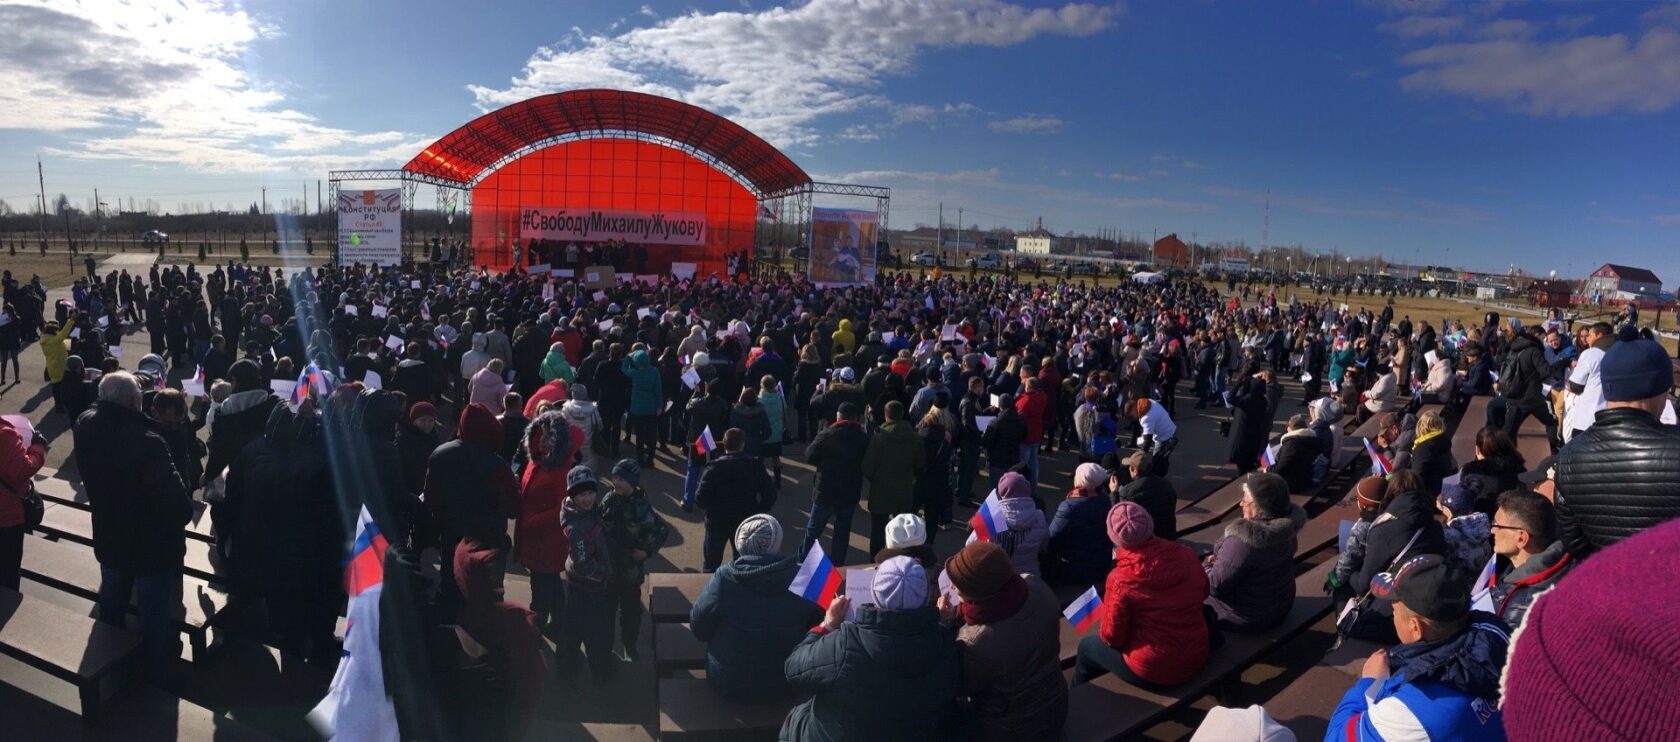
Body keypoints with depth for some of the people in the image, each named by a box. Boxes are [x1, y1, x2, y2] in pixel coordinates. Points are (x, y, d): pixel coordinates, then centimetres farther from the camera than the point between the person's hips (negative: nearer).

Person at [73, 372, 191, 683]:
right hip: (153, 544, -6)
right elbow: (176, 499, -26)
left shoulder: (86, 426, -15)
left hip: (109, 539, 7)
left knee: (111, 605, 29)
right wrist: (184, 515, -8)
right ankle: (156, 676, 32)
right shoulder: (147, 443, -35)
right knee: (155, 614, 14)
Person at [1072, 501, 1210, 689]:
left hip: (1153, 672, -6)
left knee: (1086, 647, 21)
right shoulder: (1186, 555, -12)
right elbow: (1203, 593, 9)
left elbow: (1112, 637, -15)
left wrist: (1100, 621, 6)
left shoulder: (1121, 579, -26)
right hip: (1197, 659, 6)